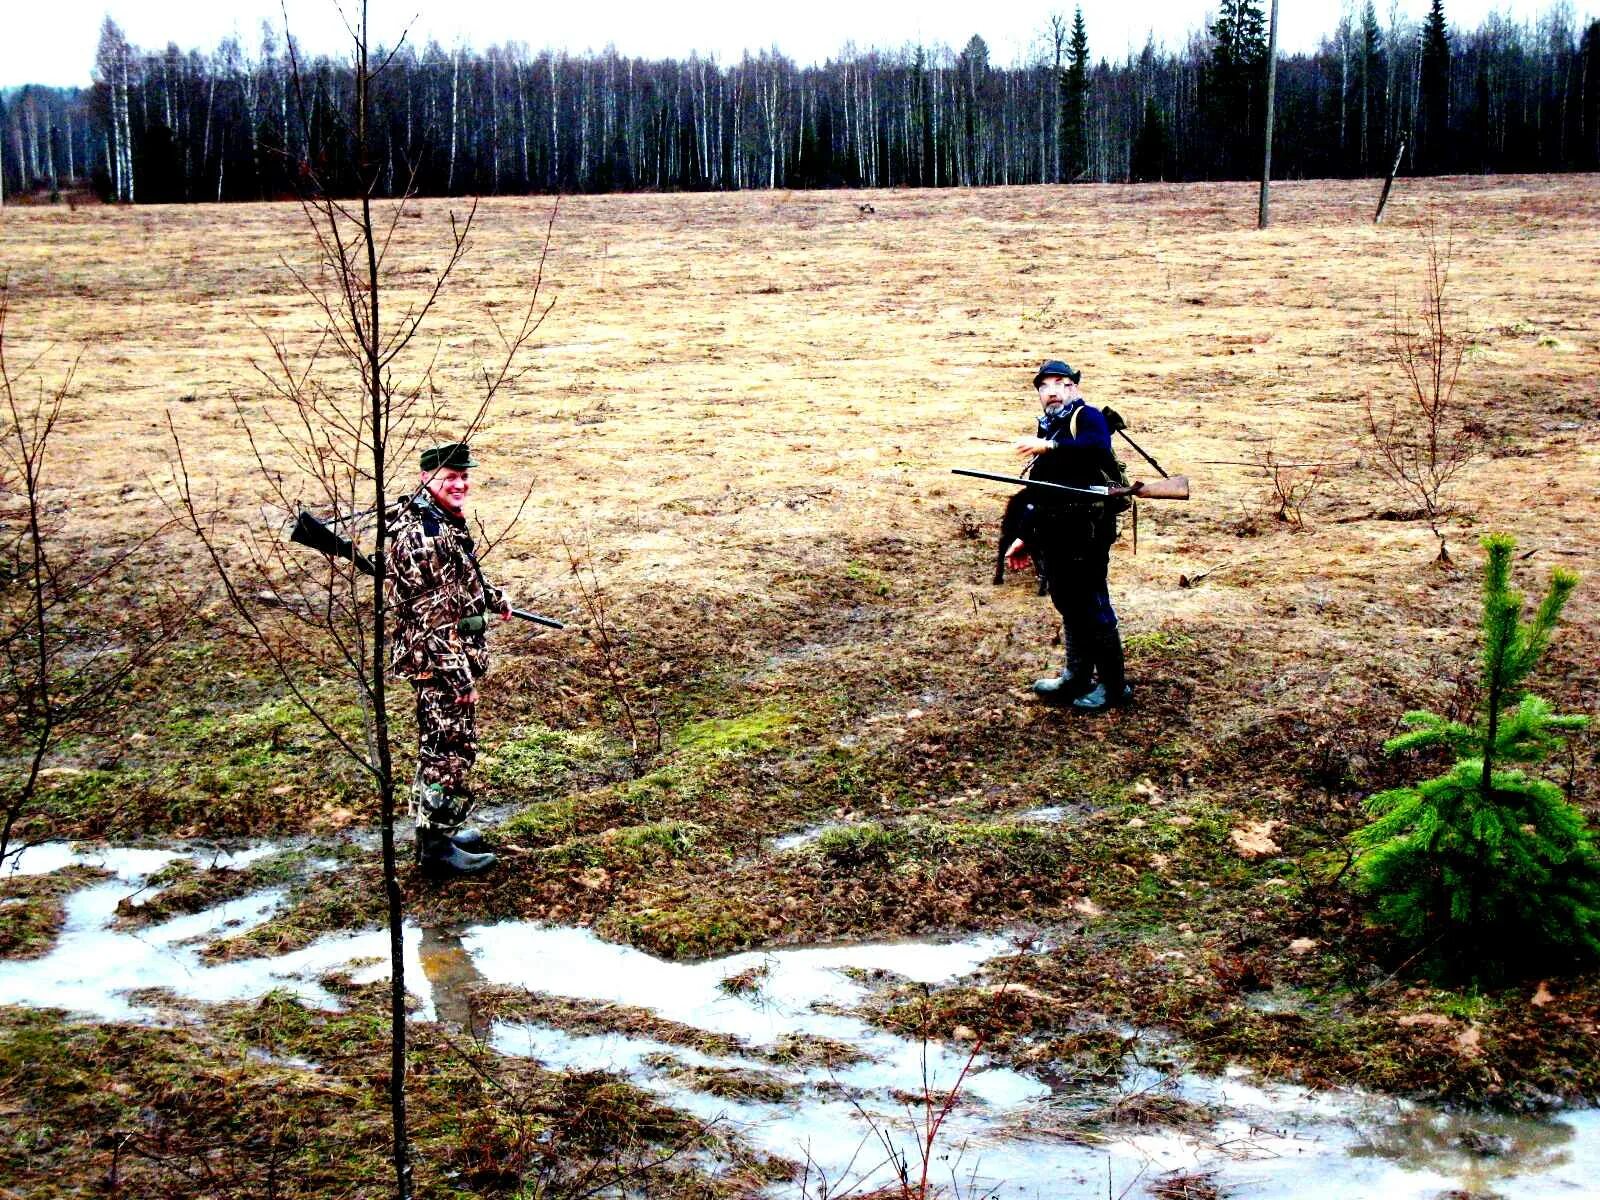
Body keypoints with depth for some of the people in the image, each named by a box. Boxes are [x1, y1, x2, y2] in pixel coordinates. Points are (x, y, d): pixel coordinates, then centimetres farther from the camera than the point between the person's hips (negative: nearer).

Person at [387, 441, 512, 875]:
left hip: (450, 659, 10)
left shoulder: (444, 522, 9)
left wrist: (494, 597, 40)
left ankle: (435, 831, 29)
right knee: (451, 751, -3)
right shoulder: (420, 535, -22)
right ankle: (437, 848, 6)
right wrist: (458, 675, -24)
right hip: (439, 660, -10)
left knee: (439, 748, 18)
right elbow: (430, 615, -25)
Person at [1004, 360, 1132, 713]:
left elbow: (1098, 445, -29)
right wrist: (1025, 537, 22)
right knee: (1067, 605, 14)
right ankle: (1076, 678, 23)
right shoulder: (1046, 429, 20)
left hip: (1085, 531, -8)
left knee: (1092, 605, -5)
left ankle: (1113, 685, 3)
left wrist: (1049, 446, -35)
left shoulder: (1087, 417, -4)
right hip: (1053, 535, 8)